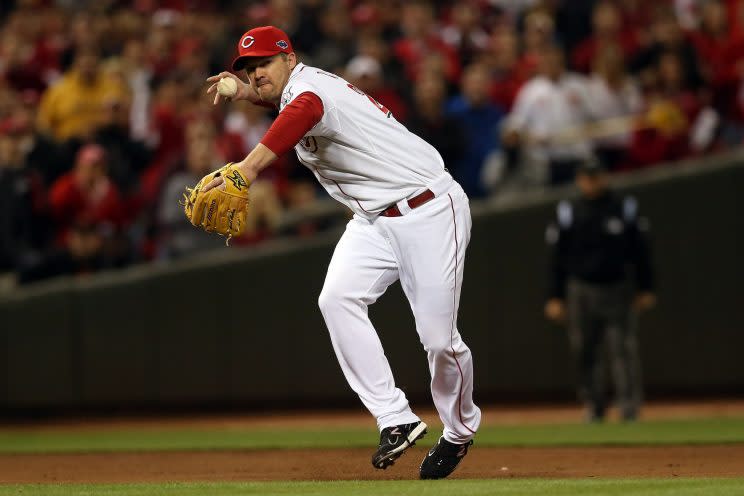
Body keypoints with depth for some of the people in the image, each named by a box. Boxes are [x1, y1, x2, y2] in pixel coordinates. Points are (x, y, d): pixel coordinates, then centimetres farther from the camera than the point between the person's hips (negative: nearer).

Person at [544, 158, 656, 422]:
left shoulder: (625, 209, 4)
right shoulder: (568, 213, 4)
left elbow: (640, 252, 8)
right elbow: (557, 259, 6)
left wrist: (645, 289, 5)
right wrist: (555, 298, 2)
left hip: (618, 289, -1)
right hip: (581, 290, 1)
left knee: (623, 348, -8)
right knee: (586, 351, 2)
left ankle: (629, 406, -8)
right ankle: (594, 407, 13)